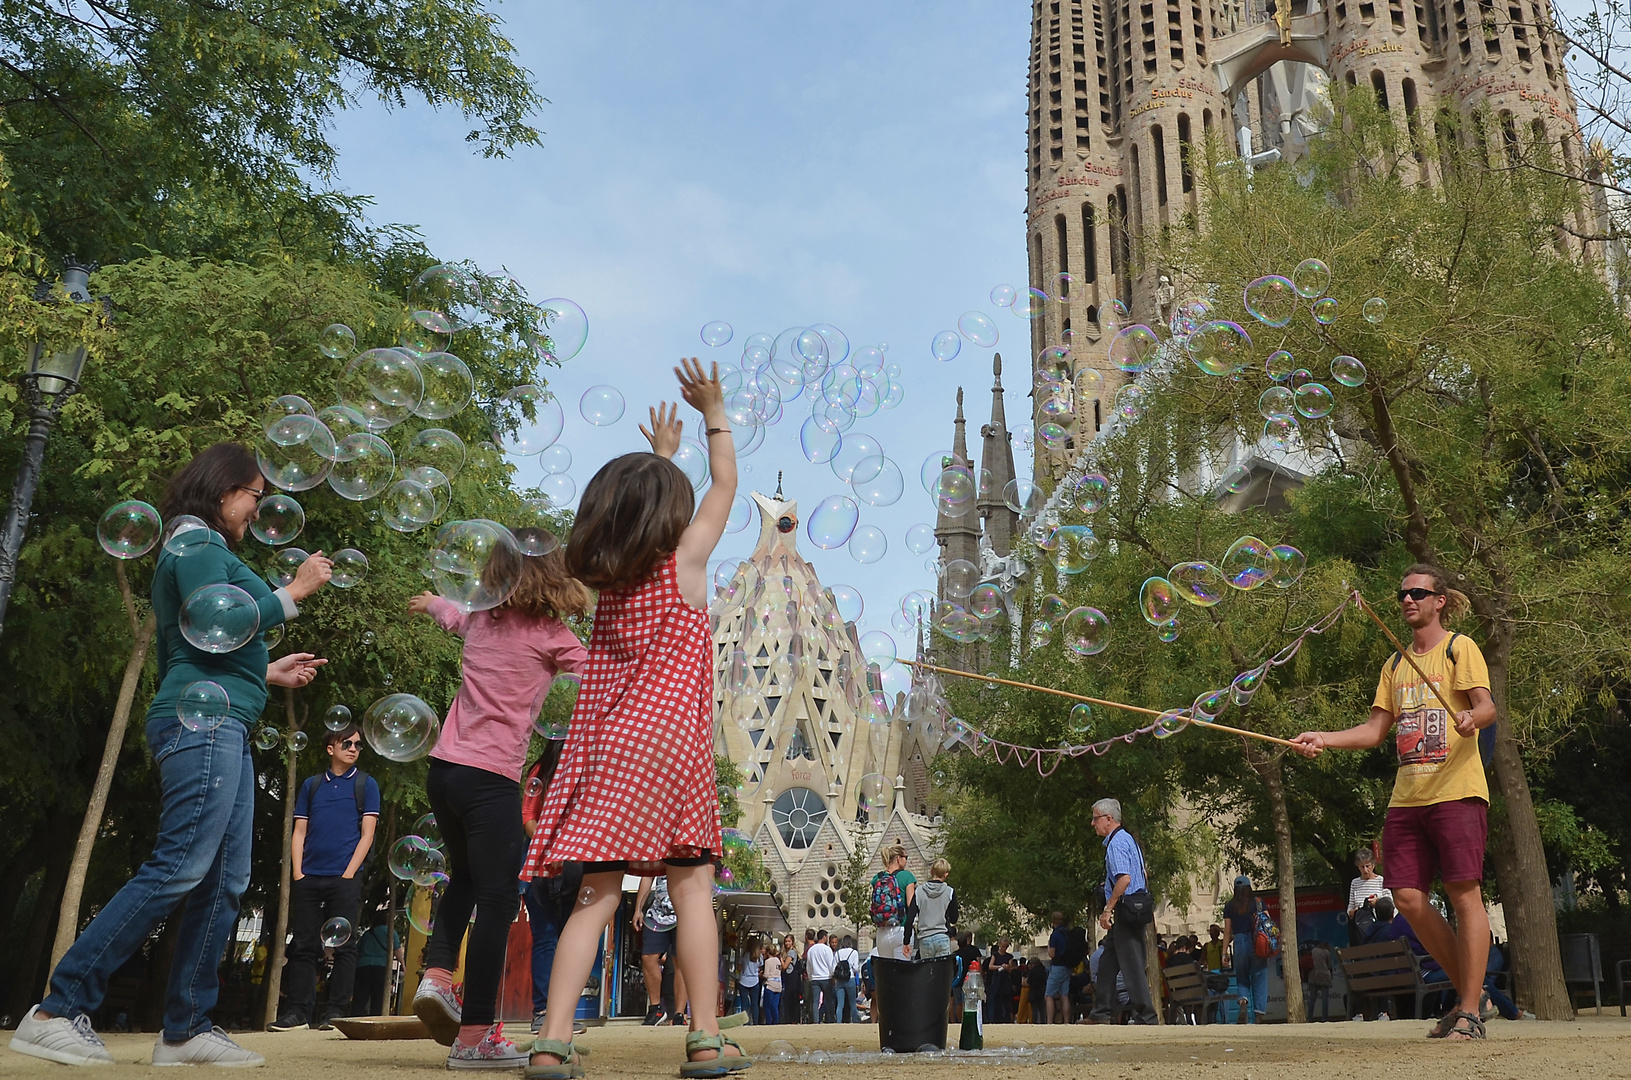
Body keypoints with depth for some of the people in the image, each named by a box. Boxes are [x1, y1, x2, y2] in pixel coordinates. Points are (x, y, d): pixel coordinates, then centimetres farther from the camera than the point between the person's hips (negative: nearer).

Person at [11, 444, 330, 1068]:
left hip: (225, 730, 10)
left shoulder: (208, 551, 27)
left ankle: (187, 1030, 5)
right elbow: (214, 625, -17)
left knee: (226, 881, 4)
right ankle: (59, 1011, -11)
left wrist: (267, 673, 27)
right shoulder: (197, 541, -1)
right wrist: (292, 592, -9)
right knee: (179, 868, -16)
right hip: (203, 719, -10)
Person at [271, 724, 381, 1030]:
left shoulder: (365, 784, 8)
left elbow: (367, 834, 2)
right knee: (302, 945, 3)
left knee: (343, 946, -3)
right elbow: (299, 833, 13)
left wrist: (349, 874, -8)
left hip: (344, 878, -3)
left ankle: (335, 1013, 1)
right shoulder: (311, 784, 16)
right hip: (308, 878, 3)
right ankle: (297, 1012, 8)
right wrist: (298, 873, 0)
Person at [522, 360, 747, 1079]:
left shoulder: (606, 574, 10)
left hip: (605, 744, 5)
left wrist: (660, 455, 43)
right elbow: (724, 485, 11)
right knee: (692, 887, 3)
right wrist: (714, 412, 22)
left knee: (596, 894, 4)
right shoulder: (683, 562, -3)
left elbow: (637, 511, 31)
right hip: (667, 745, -5)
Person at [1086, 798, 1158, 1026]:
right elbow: (1144, 875, 24)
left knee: (1132, 965, -6)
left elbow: (1124, 879, -25)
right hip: (1135, 910, 11)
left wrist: (1108, 909, -21)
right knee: (1107, 963, 13)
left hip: (1125, 911, -11)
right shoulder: (1128, 839, 18)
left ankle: (1146, 1017, -3)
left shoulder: (1117, 842, -14)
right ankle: (1102, 1014, 18)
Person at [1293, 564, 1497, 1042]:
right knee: (1408, 897, 1)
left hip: (1456, 791, -6)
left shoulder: (1460, 648, 3)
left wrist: (1471, 718, -33)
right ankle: (1466, 990, 18)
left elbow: (1486, 705, -10)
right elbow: (1376, 730, 19)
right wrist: (1324, 739, 6)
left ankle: (1470, 1013, -2)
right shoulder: (1395, 665, 21)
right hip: (1407, 798, 6)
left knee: (1464, 894, -7)